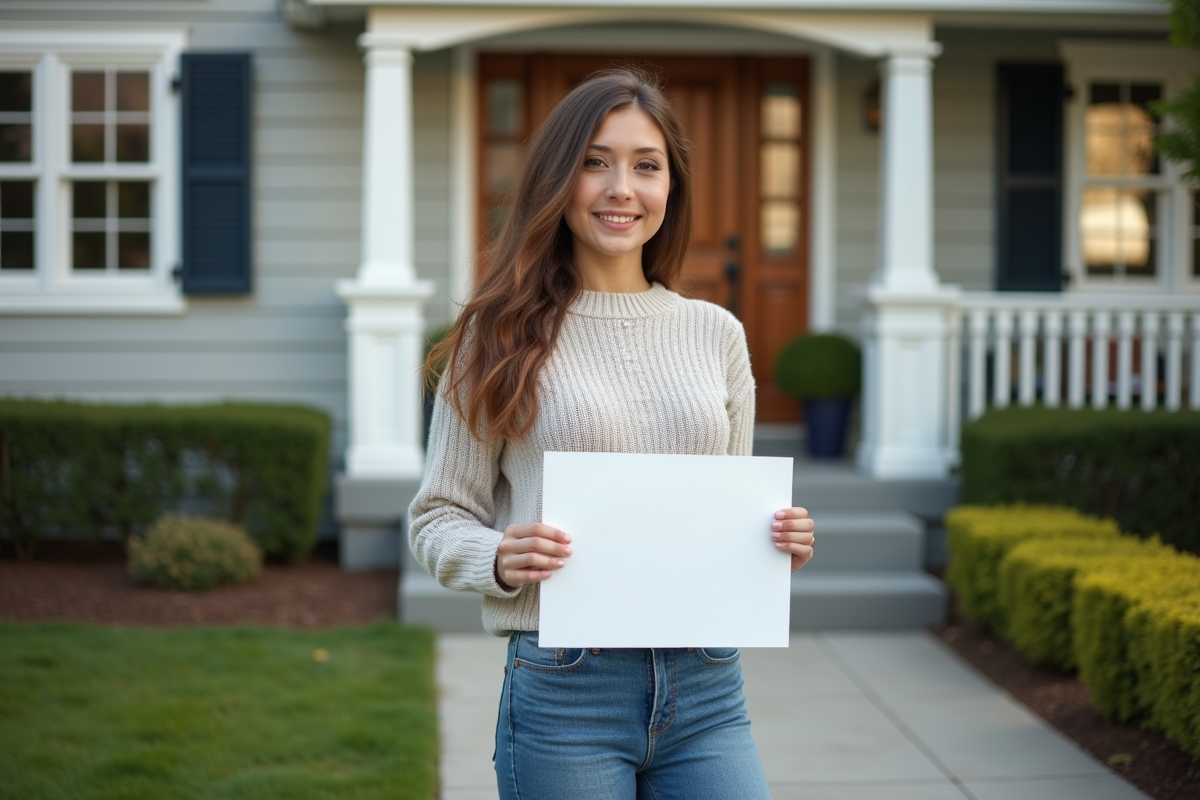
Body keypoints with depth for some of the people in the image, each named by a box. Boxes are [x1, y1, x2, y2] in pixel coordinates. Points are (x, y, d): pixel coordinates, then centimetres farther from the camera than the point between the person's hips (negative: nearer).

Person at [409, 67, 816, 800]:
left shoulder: (717, 333, 10)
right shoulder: (506, 336, -1)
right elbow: (438, 517, 1)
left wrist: (780, 540, -3)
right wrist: (501, 560, -18)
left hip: (706, 691, 3)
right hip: (564, 691, -3)